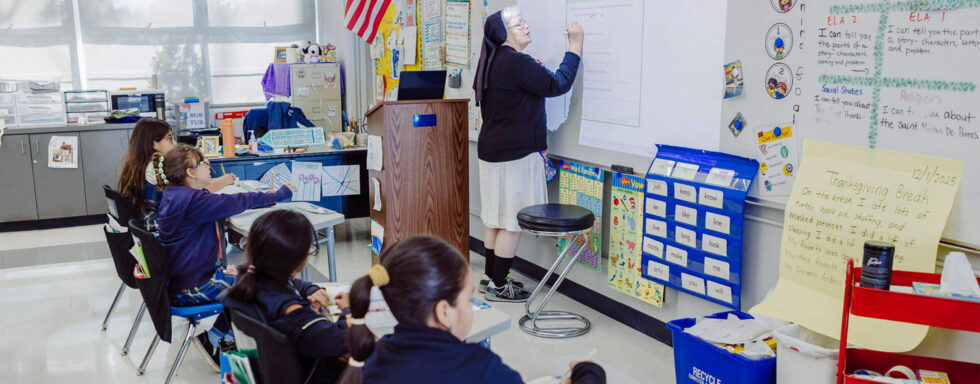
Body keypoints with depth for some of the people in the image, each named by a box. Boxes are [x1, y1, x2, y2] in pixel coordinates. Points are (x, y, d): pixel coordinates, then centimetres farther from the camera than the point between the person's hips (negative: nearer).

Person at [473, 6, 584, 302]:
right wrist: (575, 46, -12)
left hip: (492, 150, 10)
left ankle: (490, 277, 25)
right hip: (516, 154, -10)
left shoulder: (492, 63, 12)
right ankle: (499, 286, 6)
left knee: (497, 219, 16)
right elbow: (557, 84, -19)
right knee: (513, 222, -2)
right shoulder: (517, 63, -19)